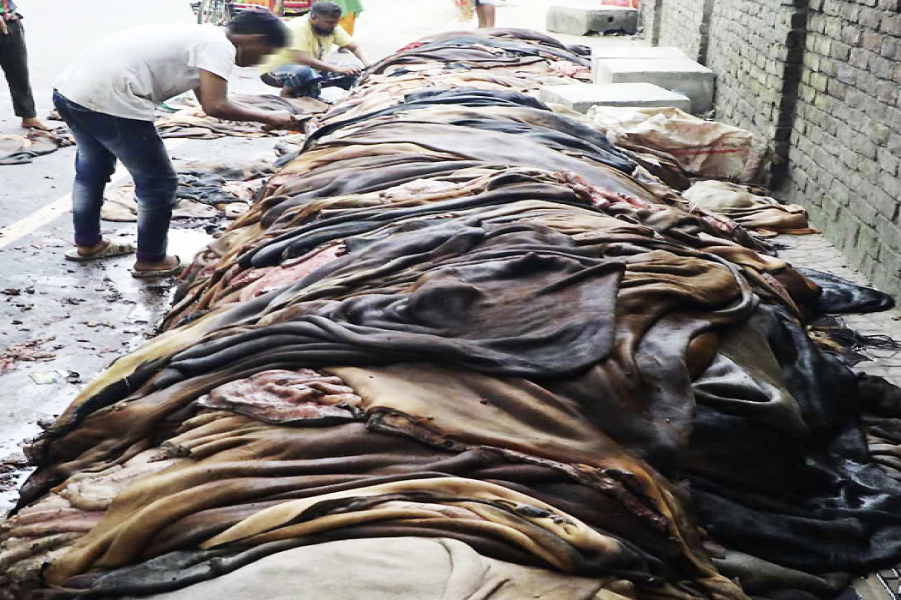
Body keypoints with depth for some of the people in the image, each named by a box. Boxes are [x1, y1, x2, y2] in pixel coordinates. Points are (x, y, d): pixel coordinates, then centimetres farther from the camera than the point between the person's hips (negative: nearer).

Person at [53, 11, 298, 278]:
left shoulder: (200, 35, 21)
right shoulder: (219, 45, -6)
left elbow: (207, 99, 23)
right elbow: (214, 106, -18)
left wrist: (265, 118, 23)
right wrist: (268, 117, -4)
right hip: (109, 103, -10)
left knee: (92, 170, 30)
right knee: (159, 184, 7)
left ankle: (87, 244, 48)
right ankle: (150, 261, 21)